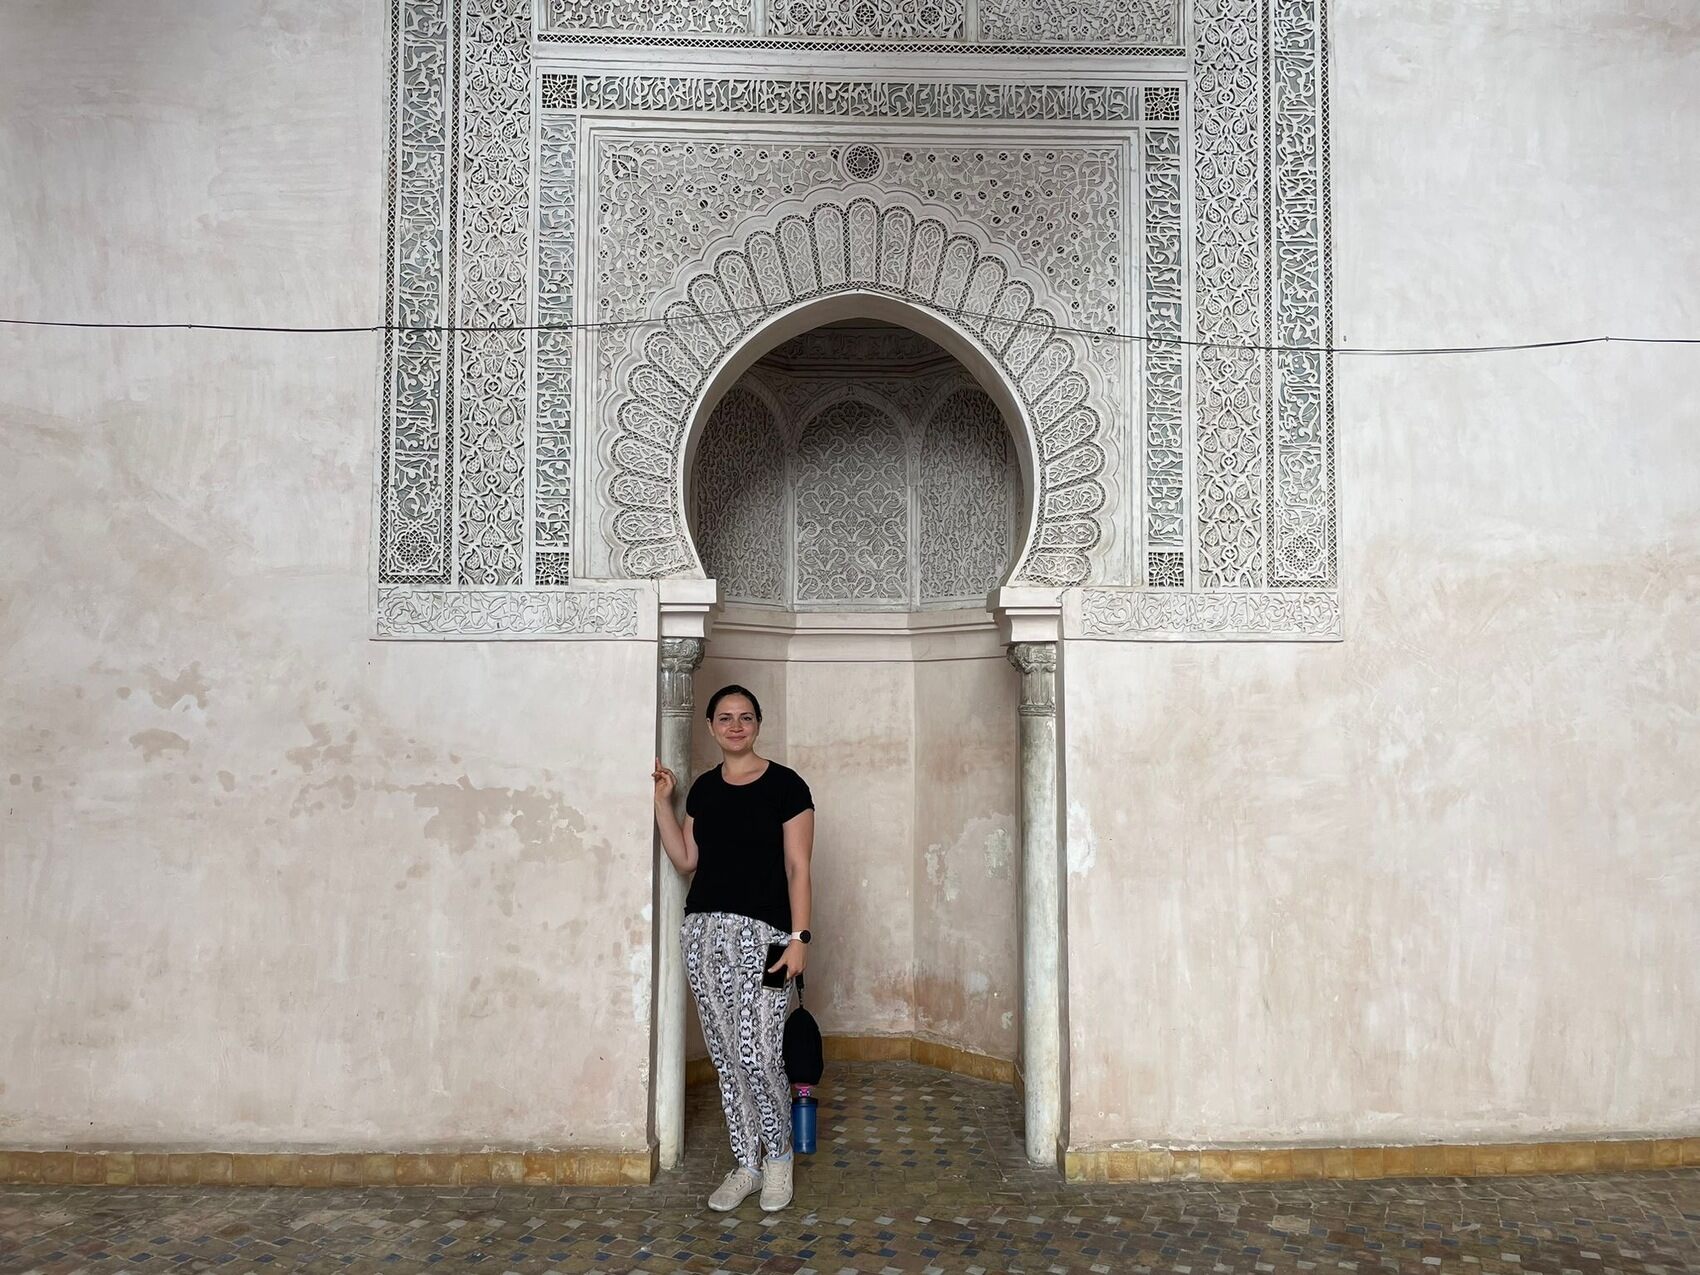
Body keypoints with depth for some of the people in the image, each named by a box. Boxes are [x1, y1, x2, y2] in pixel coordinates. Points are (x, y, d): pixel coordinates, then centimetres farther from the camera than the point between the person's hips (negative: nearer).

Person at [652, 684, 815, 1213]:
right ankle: (747, 1163, 23)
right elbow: (686, 860, 12)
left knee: (758, 1055, -10)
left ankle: (778, 1154, 15)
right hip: (704, 931, 5)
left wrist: (799, 936, -11)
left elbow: (797, 868, -5)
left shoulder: (785, 785, -3)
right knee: (726, 1057, 9)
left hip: (761, 933, -5)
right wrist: (662, 802, 6)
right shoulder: (703, 788, 13)